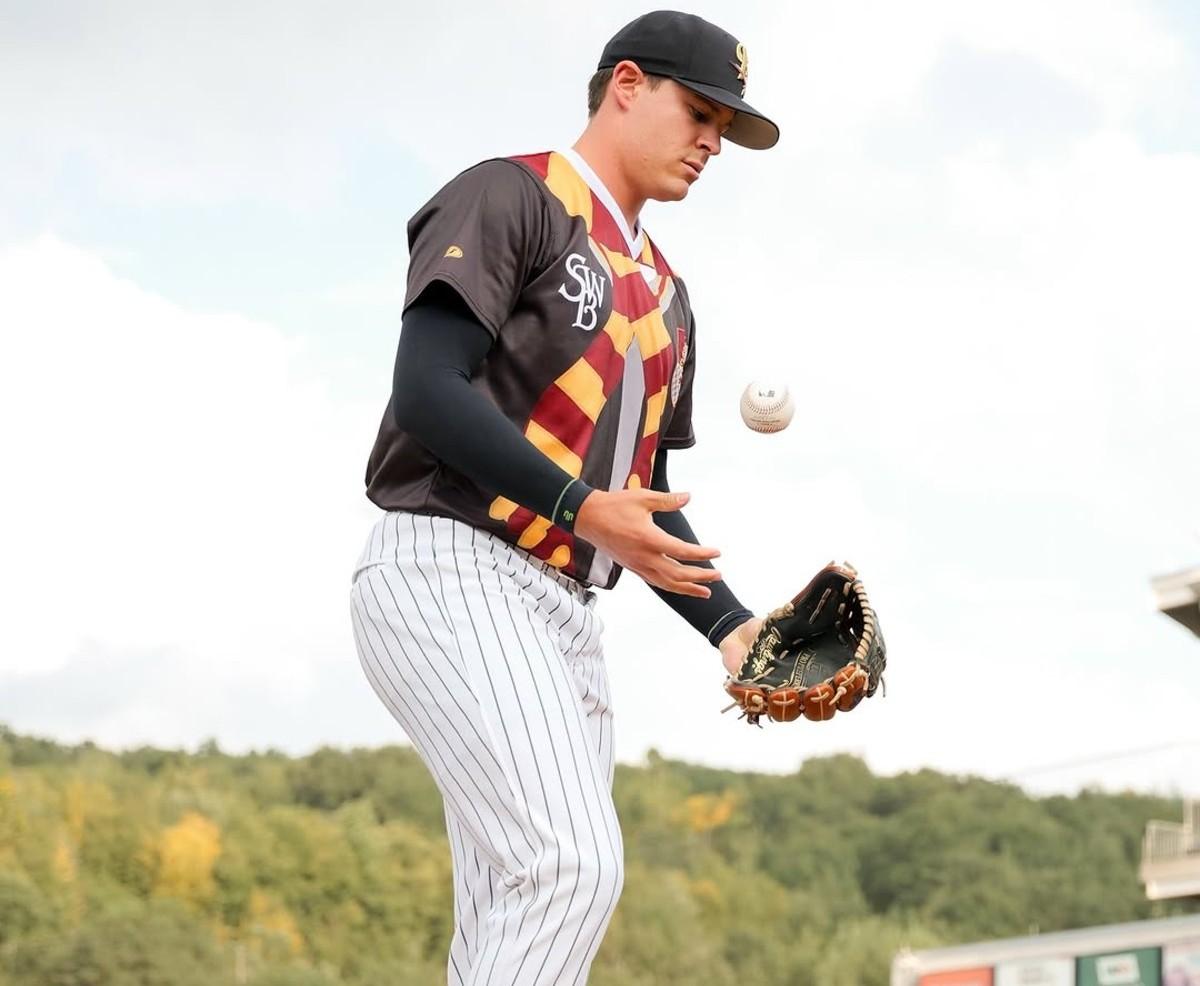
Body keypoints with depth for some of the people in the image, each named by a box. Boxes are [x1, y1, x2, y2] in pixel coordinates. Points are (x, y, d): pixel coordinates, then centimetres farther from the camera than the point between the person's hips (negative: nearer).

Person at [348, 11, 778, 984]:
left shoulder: (666, 294, 24)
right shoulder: (510, 197, -1)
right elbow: (428, 388, -14)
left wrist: (730, 626, 10)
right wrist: (581, 508, -21)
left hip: (567, 613, 9)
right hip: (450, 574, -8)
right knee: (570, 865, -24)